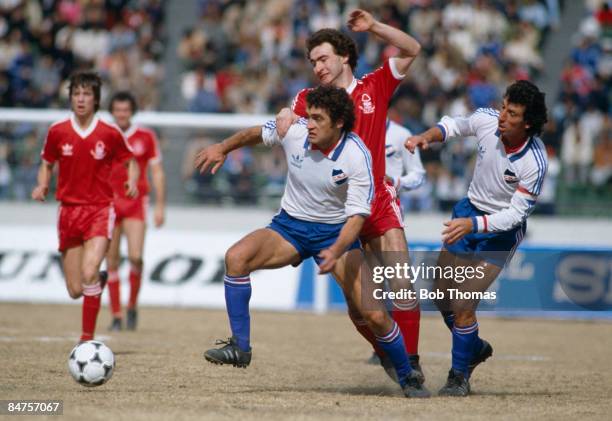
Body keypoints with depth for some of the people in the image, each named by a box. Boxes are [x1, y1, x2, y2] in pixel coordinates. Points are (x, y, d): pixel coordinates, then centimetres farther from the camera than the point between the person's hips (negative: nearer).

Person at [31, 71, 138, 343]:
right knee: (75, 290, 3)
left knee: (89, 273, -25)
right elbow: (46, 165, 15)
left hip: (100, 210, -3)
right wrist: (42, 186, -5)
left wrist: (132, 181, -9)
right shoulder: (57, 132, 1)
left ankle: (87, 338, -14)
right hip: (68, 210, 3)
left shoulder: (110, 134, -3)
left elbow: (130, 162, 11)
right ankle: (99, 281, 42)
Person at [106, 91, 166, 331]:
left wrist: (160, 206, 0)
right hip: (109, 202, 1)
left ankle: (133, 305, 4)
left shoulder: (146, 137, 2)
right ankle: (116, 316, 7)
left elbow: (157, 172, 5)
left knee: (135, 256, -17)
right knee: (112, 262, 0)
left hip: (136, 203, -1)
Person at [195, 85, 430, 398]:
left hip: (336, 232, -3)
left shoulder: (357, 156, -22)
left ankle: (408, 378, 11)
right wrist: (223, 148, 11)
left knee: (374, 314, -15)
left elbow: (357, 215, -24)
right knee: (236, 257, -26)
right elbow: (257, 134, 12)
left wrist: (335, 252, -39)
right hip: (290, 226, 3)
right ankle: (239, 347, -15)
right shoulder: (294, 131, -13)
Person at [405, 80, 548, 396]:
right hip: (470, 211, 6)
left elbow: (515, 214, -24)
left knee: (462, 305, -13)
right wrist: (426, 137, -13)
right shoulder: (487, 120, -16)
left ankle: (460, 376, 8)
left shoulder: (535, 162, -28)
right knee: (443, 296, 12)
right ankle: (474, 348, 39)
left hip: (502, 230, -6)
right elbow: (454, 125, 6)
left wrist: (473, 225, -36)